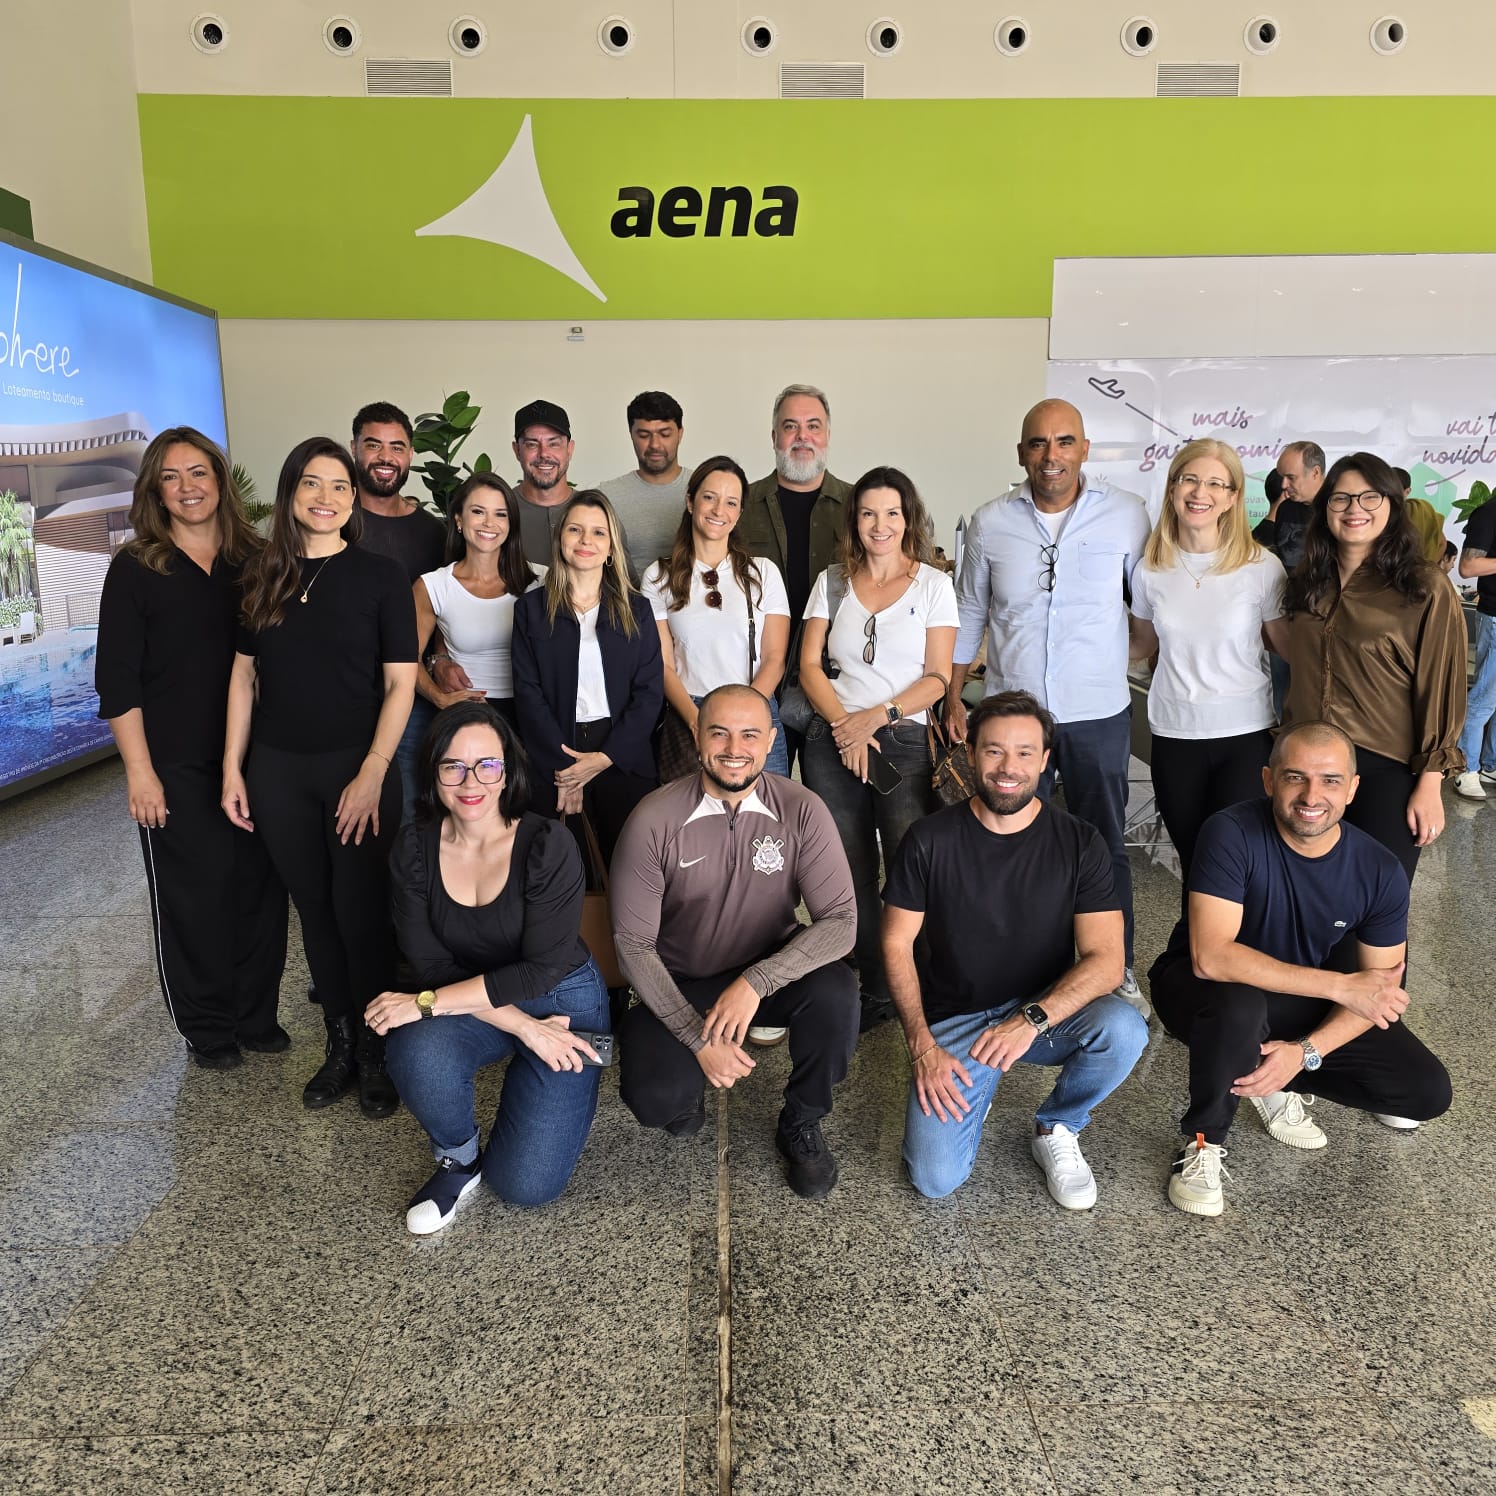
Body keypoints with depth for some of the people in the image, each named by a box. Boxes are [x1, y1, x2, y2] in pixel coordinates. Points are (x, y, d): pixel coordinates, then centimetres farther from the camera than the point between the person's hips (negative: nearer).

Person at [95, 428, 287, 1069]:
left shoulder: (252, 561, 7)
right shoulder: (135, 569, -2)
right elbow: (117, 679, -4)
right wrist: (140, 770, -10)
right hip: (177, 768, -3)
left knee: (261, 887, 7)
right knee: (193, 896, 5)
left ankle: (257, 1016, 25)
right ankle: (208, 1028, 23)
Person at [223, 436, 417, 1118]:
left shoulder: (380, 576, -4)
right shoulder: (261, 577, 7)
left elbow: (400, 684, -6)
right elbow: (243, 675, 11)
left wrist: (372, 774, -13)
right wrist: (233, 768, 6)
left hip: (357, 768, -3)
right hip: (278, 771, 3)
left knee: (361, 915, 1)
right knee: (315, 911, 12)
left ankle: (375, 1052, 20)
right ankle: (339, 1043, 27)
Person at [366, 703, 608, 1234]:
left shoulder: (548, 846, -22)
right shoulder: (414, 847, -11)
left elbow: (543, 969, -23)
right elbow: (431, 965, -12)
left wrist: (427, 1003, -26)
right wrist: (526, 1028, -21)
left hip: (561, 1000, -2)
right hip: (469, 1004, 3)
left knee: (526, 1184, -8)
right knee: (415, 1054, -33)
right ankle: (459, 1158, 0)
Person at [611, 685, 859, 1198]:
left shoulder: (802, 811, -15)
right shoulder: (653, 821, -18)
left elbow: (841, 920, -19)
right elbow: (633, 944, -14)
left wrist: (756, 982, -33)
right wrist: (699, 1037, -21)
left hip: (769, 968, 1)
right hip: (678, 982, -1)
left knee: (835, 992, -30)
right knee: (653, 1098, -25)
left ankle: (801, 1125, 1)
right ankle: (687, 1083, 17)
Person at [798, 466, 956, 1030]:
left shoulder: (933, 584, 6)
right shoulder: (832, 582, 11)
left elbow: (938, 677, 0)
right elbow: (809, 665, 5)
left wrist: (876, 716, -11)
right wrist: (843, 724, -9)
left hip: (904, 740, -2)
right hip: (833, 743, 2)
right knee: (852, 874, 6)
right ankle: (874, 993, 19)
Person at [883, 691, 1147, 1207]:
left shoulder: (1079, 844, -7)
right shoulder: (930, 839, -7)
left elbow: (1106, 959, -13)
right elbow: (896, 943, -3)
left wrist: (1032, 1019, -28)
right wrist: (922, 1046, -13)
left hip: (1047, 1012, 1)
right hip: (954, 1020, -1)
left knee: (1124, 1029, -31)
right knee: (935, 1179, -18)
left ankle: (1055, 1129, 0)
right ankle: (974, 1086, 16)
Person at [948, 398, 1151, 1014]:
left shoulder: (1127, 514, -3)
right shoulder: (990, 522, 0)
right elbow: (968, 614, 9)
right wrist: (953, 699, 7)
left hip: (1099, 713, 0)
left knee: (1105, 848, 11)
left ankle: (1116, 971, 28)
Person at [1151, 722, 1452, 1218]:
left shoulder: (1380, 872, -13)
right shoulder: (1233, 834, -28)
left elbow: (1381, 989, -7)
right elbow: (1210, 957, -35)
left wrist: (1306, 1051, -23)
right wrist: (1340, 986, -33)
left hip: (1301, 1000, 5)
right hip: (1199, 985, -4)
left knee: (1428, 1091, -9)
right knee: (1238, 1004, -39)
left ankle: (1280, 1085, 13)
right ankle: (1204, 1141, -13)